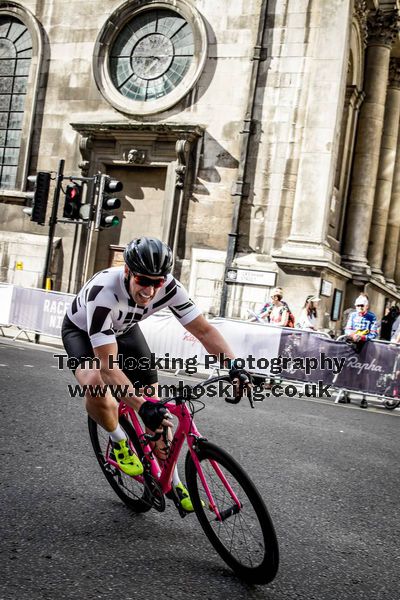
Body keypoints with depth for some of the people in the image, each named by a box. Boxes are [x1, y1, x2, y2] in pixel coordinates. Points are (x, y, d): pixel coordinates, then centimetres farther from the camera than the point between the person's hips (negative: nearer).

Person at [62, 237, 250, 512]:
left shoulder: (169, 288, -30)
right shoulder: (103, 293, -43)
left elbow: (204, 330, -23)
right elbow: (108, 365, -45)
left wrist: (234, 365, -38)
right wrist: (142, 406, -55)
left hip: (124, 330, 4)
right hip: (82, 332, -4)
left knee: (156, 406, -3)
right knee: (96, 385, -35)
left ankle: (173, 482, 15)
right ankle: (119, 441, -3)